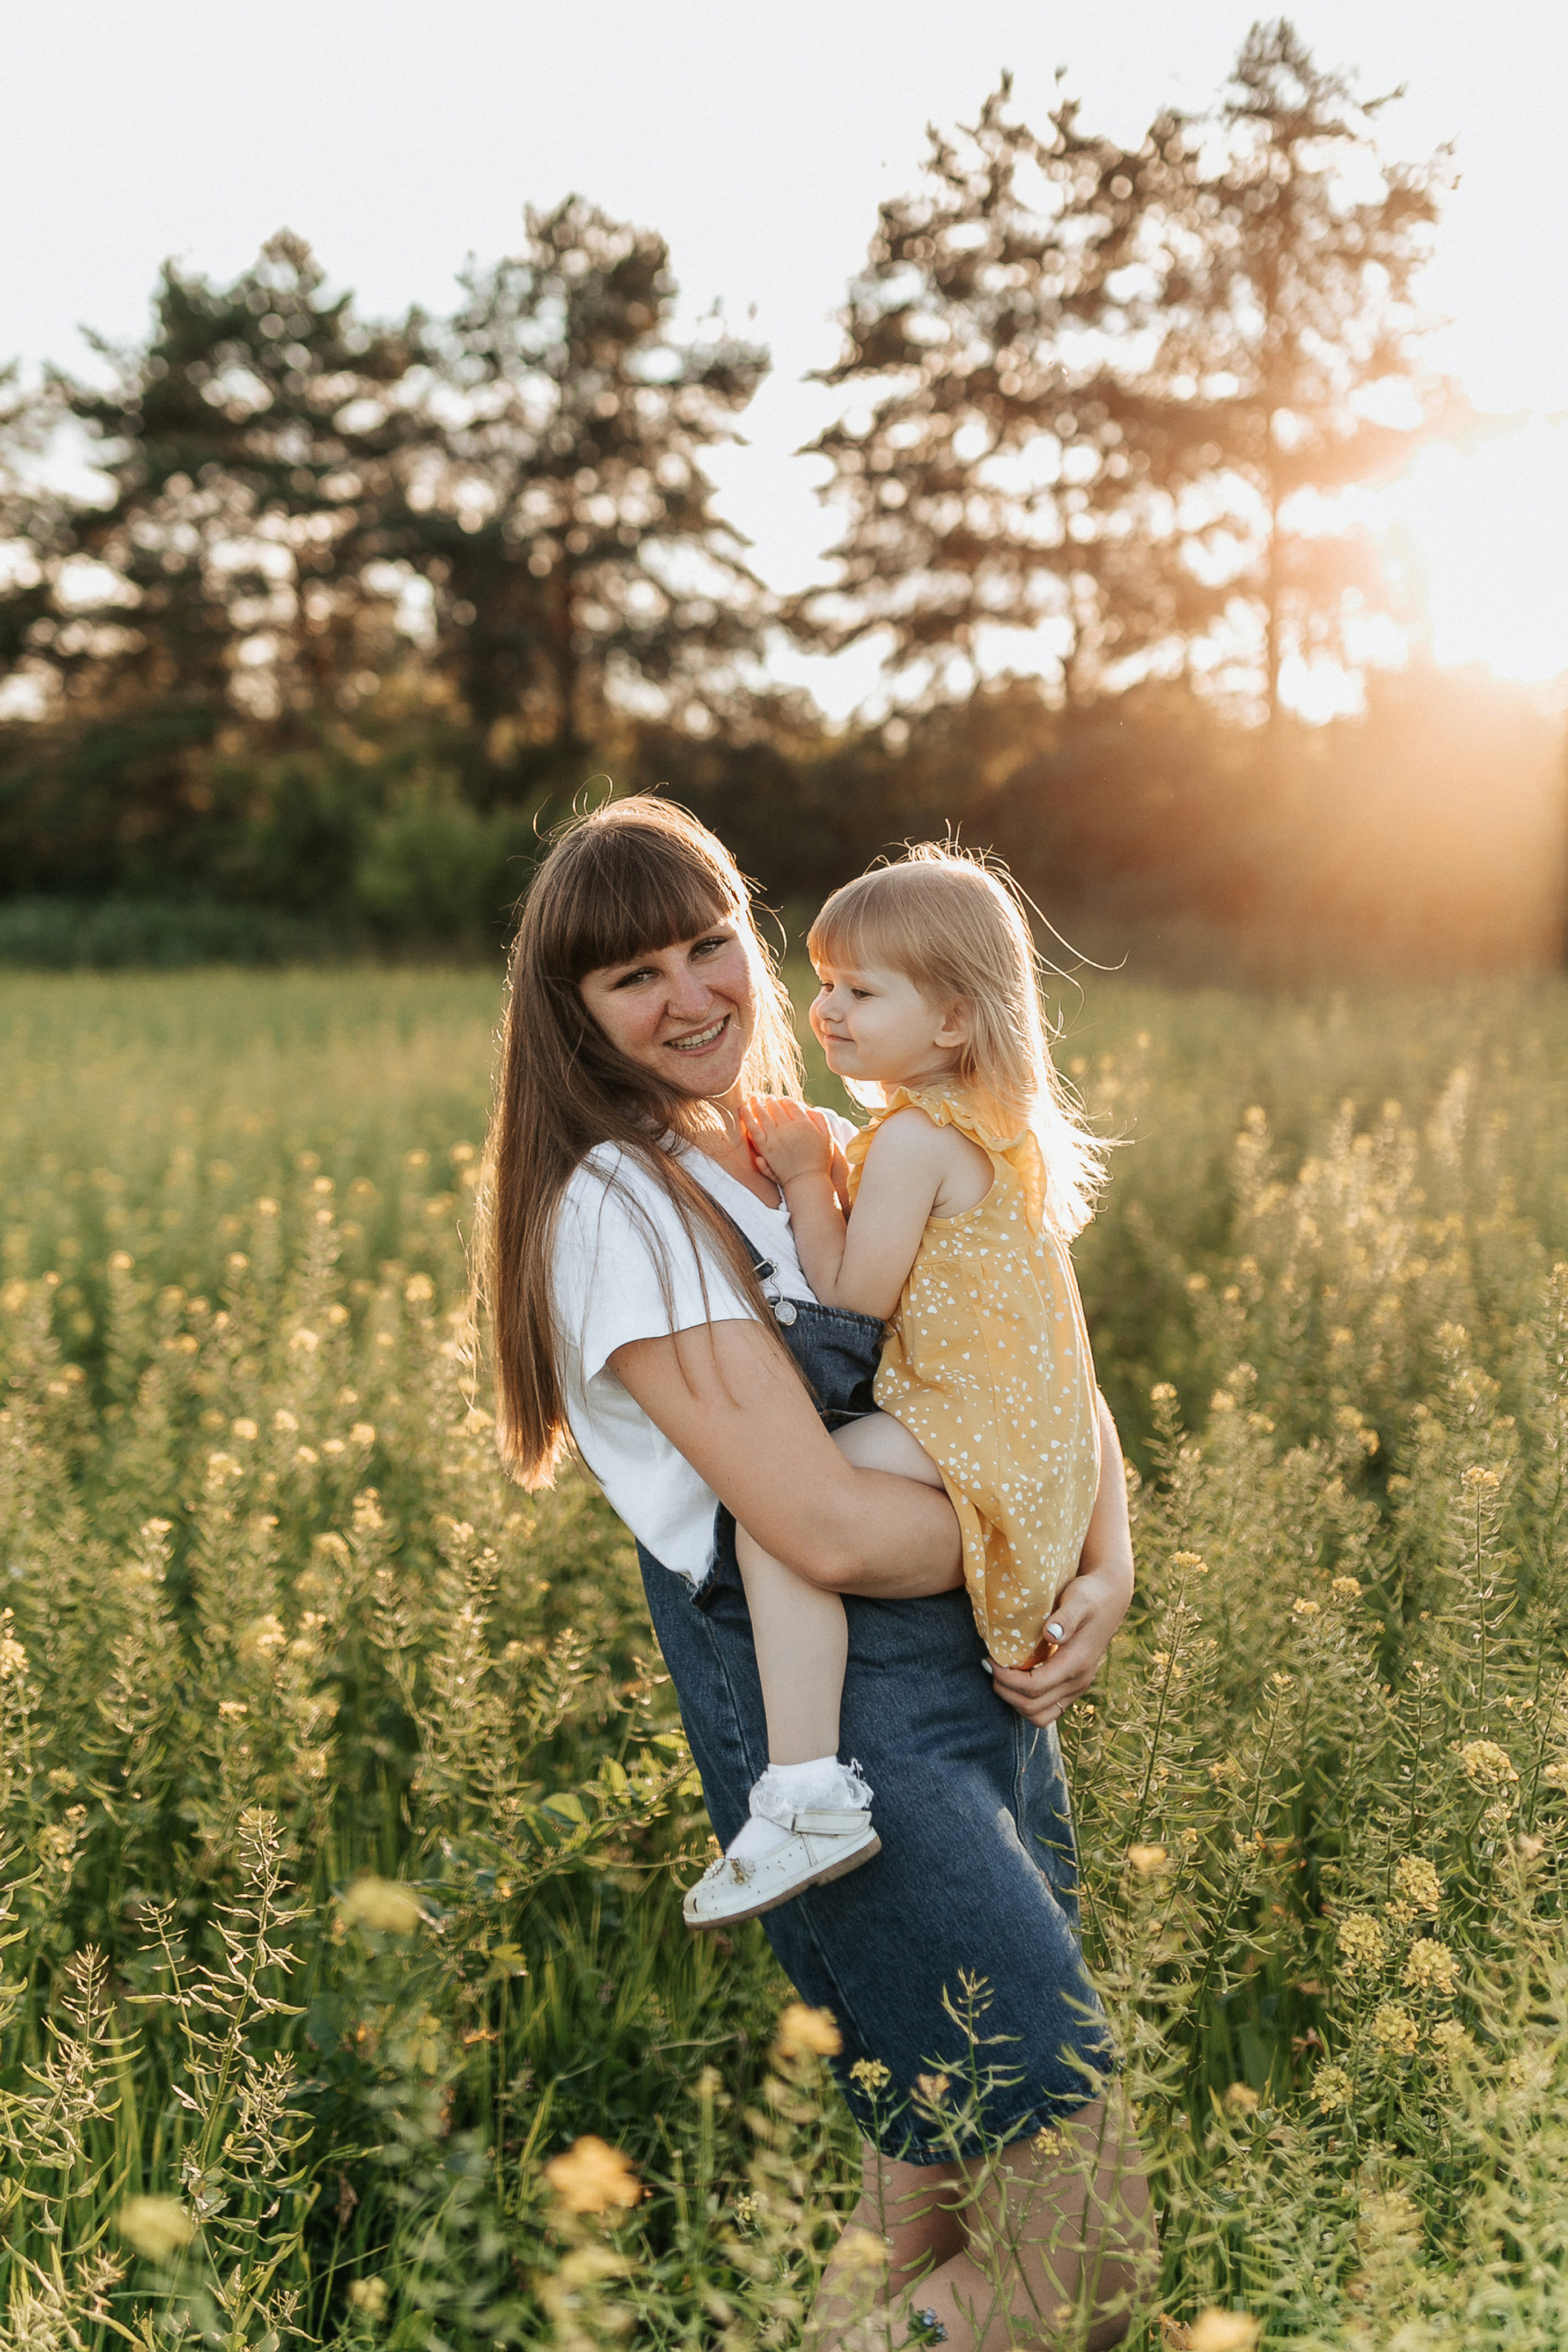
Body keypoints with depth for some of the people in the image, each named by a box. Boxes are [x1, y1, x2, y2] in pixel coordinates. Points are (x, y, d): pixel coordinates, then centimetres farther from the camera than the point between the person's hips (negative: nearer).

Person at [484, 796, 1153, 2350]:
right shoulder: (620, 1205, -13)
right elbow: (829, 1531, -20)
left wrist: (1107, 1563, -4)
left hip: (984, 1685, 8)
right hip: (837, 1720, -8)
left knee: (939, 2199, 15)